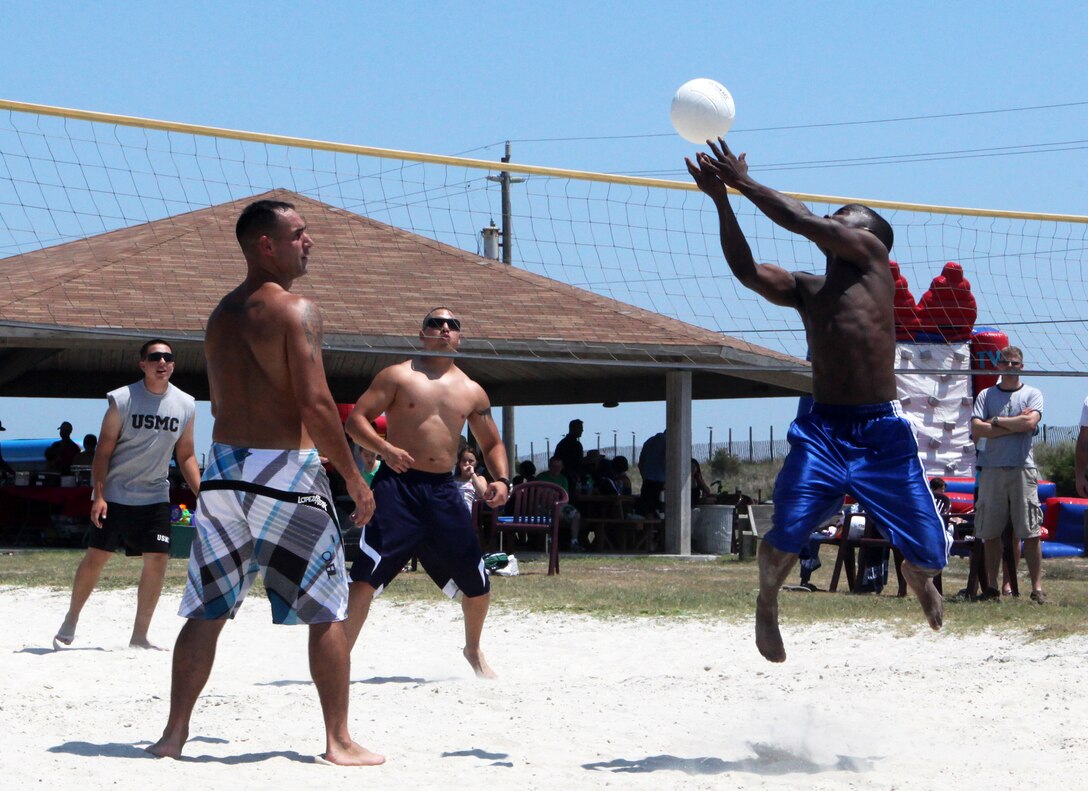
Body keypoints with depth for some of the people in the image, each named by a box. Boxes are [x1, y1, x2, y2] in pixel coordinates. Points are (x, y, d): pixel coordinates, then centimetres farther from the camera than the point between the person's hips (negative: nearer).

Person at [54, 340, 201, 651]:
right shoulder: (122, 400, -9)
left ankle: (139, 636, 6)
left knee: (158, 560, -4)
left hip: (155, 497, 3)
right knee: (96, 556, -1)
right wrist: (98, 495, -14)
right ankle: (69, 625, 17)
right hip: (115, 494, -3)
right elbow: (103, 450, -7)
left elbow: (186, 456, 10)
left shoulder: (186, 405, 1)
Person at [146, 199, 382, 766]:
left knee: (207, 610, 11)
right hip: (285, 470, -7)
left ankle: (174, 734, 12)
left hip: (224, 464, 7)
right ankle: (338, 741, 5)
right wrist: (354, 478, -9)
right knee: (328, 612, 3)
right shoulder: (295, 310, -11)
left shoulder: (221, 315, 13)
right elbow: (316, 405, -17)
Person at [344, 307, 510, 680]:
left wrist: (501, 479, 3)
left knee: (477, 582, 7)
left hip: (444, 490, 4)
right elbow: (355, 419, -4)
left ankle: (473, 650, 32)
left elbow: (492, 443, 22)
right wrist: (384, 447, -22)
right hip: (398, 485, -4)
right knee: (366, 575, -16)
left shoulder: (472, 392, 15)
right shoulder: (398, 376, 2)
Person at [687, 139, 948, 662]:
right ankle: (767, 605, 10)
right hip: (822, 428, 2)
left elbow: (804, 223, -7)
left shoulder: (872, 253, 5)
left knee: (927, 552, -2)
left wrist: (744, 182, -3)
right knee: (787, 532, -21)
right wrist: (722, 200, -11)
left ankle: (921, 587, 36)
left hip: (883, 432, -2)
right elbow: (746, 270, -2)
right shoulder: (803, 289, 15)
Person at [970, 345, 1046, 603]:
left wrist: (997, 421, -4)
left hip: (1022, 469, -2)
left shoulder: (1032, 395, 9)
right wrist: (1016, 425, -6)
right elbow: (977, 429, -3)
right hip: (991, 470, 2)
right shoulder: (986, 395, 13)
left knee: (1031, 533, -6)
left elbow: (1030, 422, -10)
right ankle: (992, 586, 9)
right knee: (990, 533, 2)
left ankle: (1037, 587, -5)